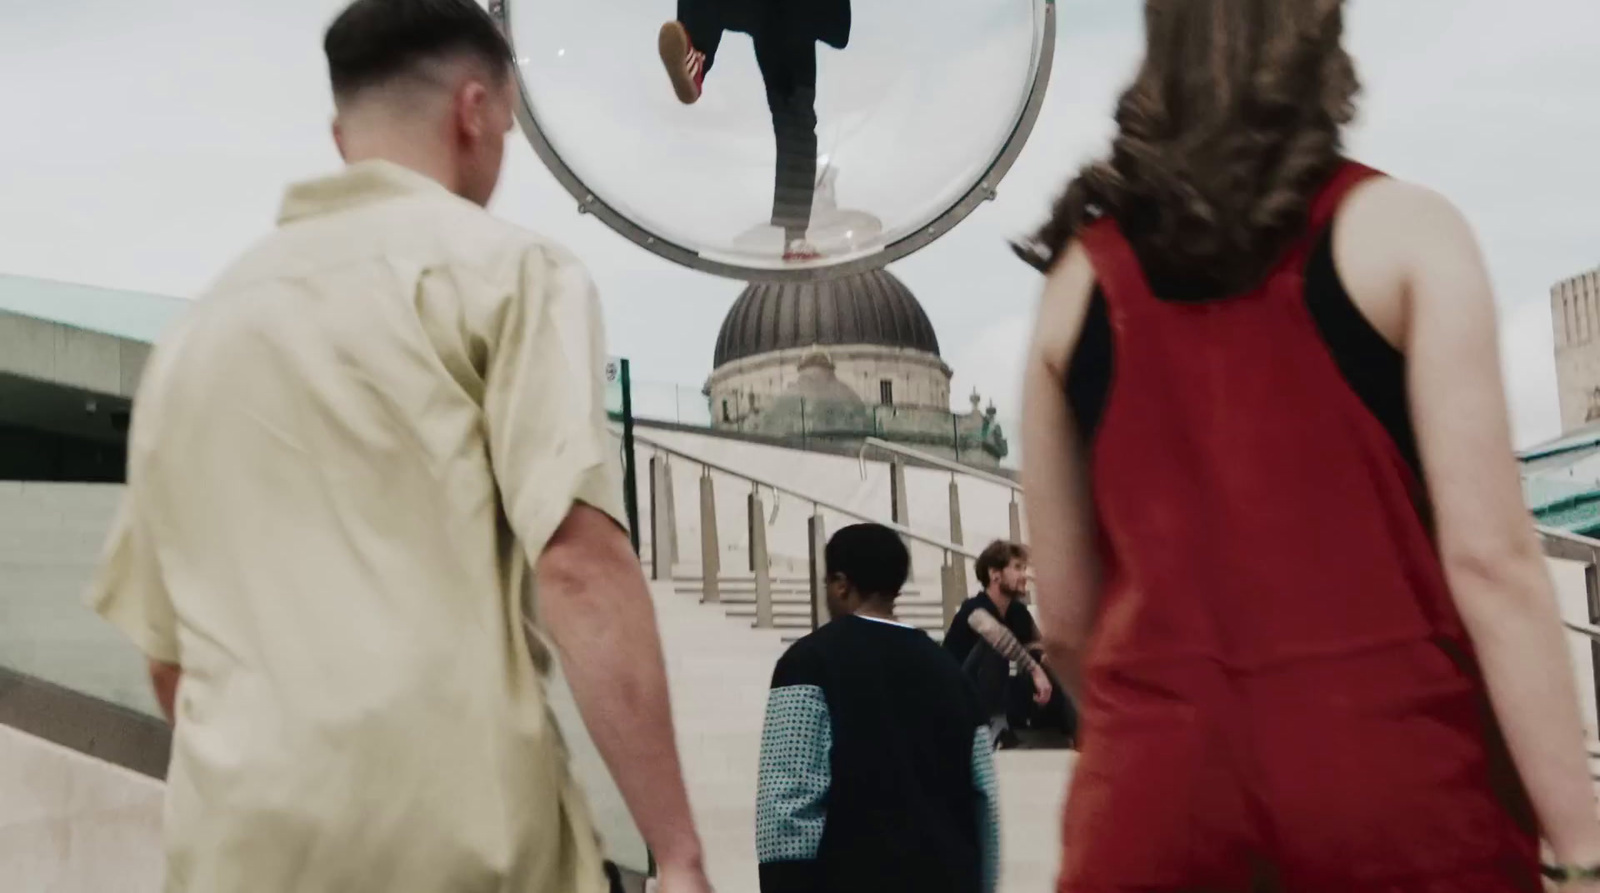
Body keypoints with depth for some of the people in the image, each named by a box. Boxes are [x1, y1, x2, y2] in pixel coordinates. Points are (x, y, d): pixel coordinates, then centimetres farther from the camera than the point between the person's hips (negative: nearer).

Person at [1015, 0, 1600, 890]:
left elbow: (1064, 615, 10)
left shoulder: (1080, 280, 9)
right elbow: (1490, 557, -9)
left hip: (1158, 787, 3)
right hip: (1391, 768, -3)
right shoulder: (1401, 229, -1)